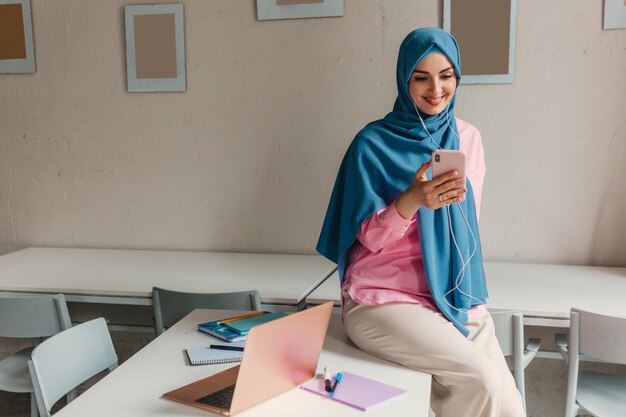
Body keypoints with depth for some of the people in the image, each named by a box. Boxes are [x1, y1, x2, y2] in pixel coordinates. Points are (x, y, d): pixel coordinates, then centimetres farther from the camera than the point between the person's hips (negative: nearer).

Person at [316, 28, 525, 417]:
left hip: (458, 295, 5)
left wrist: (467, 294, 11)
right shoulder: (374, 143, -7)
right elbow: (368, 238, -9)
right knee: (479, 378, -23)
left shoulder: (469, 137, 7)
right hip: (384, 298, -4)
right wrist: (411, 200, -27)